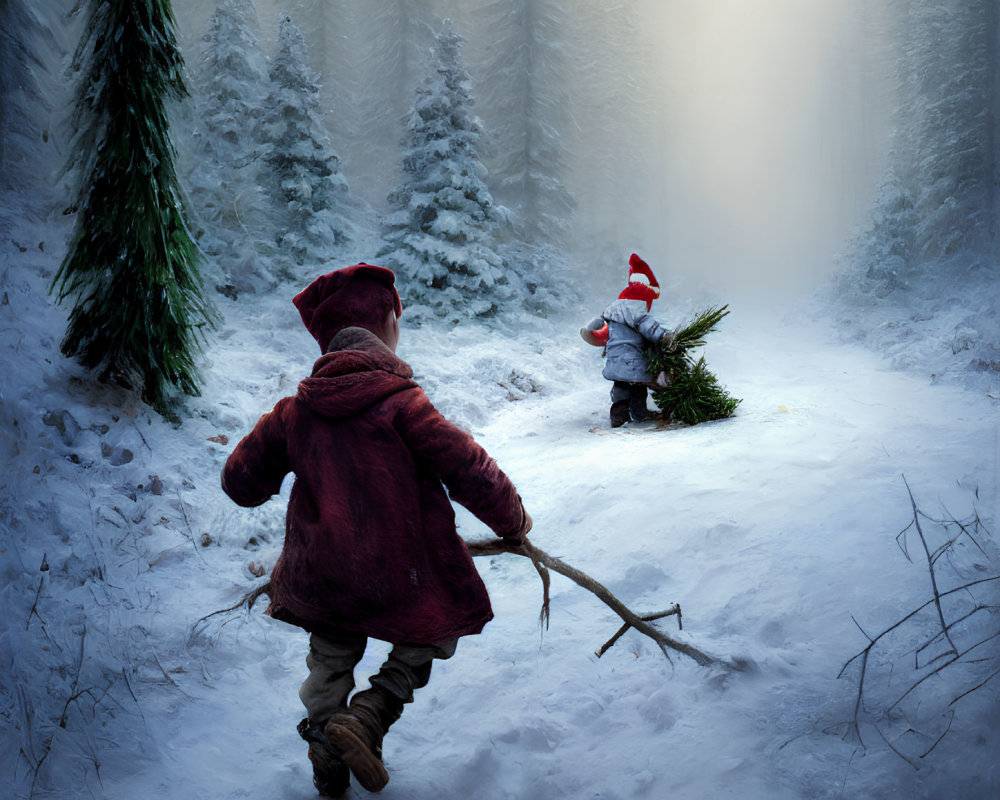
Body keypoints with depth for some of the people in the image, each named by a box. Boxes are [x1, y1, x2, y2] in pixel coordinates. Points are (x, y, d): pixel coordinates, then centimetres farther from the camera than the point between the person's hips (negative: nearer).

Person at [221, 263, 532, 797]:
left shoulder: (294, 411, -2)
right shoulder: (400, 402, -17)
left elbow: (241, 482, 8)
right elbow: (469, 472, -17)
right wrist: (512, 521, 0)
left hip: (320, 579, 5)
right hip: (404, 582, -5)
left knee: (330, 662, 27)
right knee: (430, 639, 21)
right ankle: (367, 716, 2)